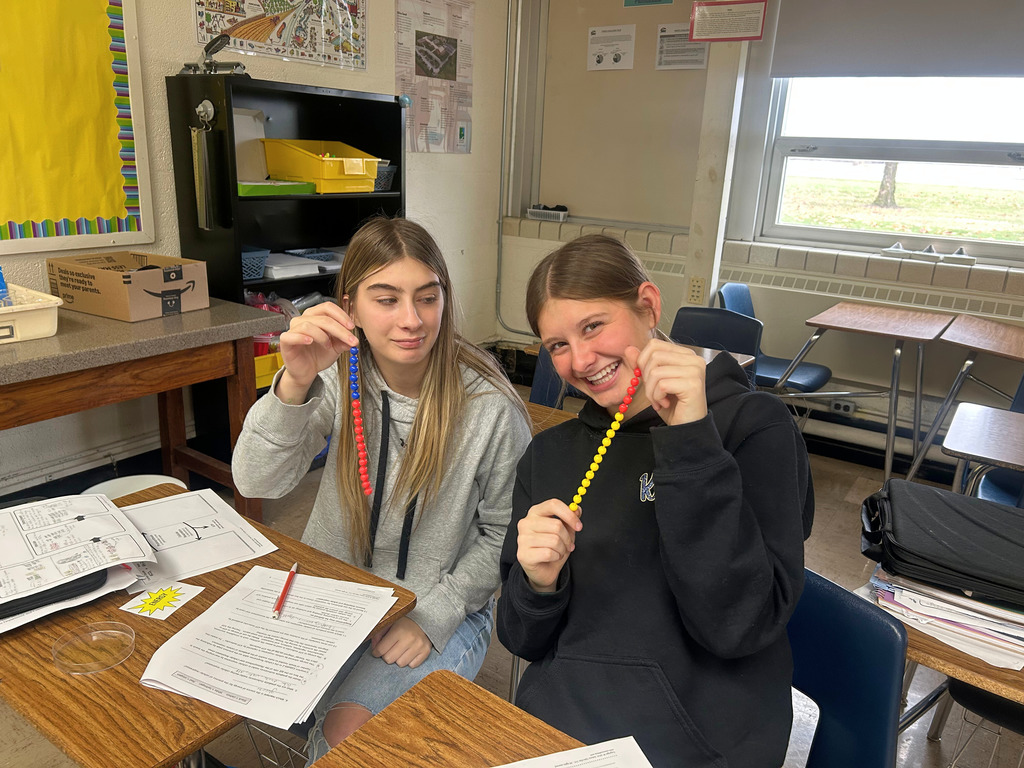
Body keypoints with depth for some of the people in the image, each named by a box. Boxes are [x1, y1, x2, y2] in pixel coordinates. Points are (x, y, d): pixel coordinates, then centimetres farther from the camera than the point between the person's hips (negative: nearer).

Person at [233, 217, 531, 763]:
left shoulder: (489, 404, -19)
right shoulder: (337, 377, -9)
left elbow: (503, 532, -8)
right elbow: (258, 482, -20)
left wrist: (434, 616, -15)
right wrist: (295, 383, -37)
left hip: (439, 608, -3)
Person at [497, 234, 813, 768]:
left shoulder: (753, 424, -6)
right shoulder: (549, 454, 6)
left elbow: (737, 627, -15)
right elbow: (525, 641, 8)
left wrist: (691, 439, -21)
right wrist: (537, 584, -13)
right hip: (553, 722, 3)